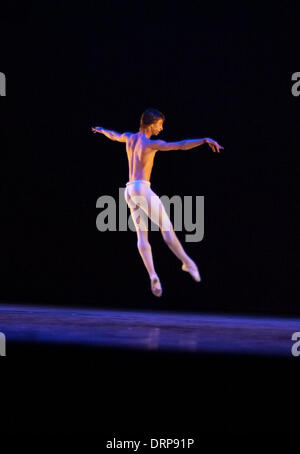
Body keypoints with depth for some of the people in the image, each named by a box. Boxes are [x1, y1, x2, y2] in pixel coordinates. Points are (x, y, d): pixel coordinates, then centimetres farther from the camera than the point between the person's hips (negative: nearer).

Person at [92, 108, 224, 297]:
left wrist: (101, 130, 59)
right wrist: (205, 140, -27)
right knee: (167, 227, -3)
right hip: (142, 189, -8)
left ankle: (152, 274, -11)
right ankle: (187, 262, 0)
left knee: (142, 234, -1)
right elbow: (181, 145, -21)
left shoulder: (130, 137, 14)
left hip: (130, 192, 8)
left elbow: (114, 135, 37)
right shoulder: (152, 144, -9)